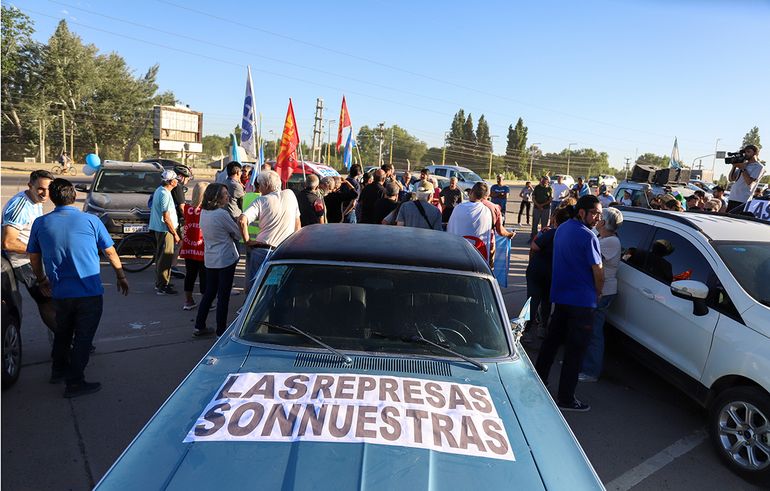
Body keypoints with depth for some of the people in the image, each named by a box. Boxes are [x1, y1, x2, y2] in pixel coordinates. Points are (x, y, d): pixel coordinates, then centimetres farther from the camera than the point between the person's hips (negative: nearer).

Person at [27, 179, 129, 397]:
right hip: (89, 293, -4)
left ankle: (59, 370, 40)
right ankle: (75, 383, 10)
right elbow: (110, 252, -1)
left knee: (62, 332, 25)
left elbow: (34, 258, 10)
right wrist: (120, 275, 13)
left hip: (59, 293, 4)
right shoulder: (91, 221, -8)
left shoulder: (40, 223, -1)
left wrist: (42, 280, 27)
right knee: (83, 337, 6)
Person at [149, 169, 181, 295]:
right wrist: (175, 234, -17)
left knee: (161, 256, 18)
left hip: (159, 228, 10)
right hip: (165, 229, -10)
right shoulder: (165, 194, -20)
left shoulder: (159, 190, 11)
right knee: (165, 258, -5)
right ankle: (162, 287, 0)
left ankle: (160, 283, 29)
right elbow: (166, 217, -22)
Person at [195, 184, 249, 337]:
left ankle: (199, 326, 25)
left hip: (209, 259, 8)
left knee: (209, 292, 18)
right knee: (223, 296, 2)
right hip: (225, 259, -8)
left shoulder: (203, 212, 4)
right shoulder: (222, 214, -20)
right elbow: (239, 233, -12)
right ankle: (221, 331, 10)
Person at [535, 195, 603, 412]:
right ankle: (566, 398, 6)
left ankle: (538, 378, 29)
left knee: (552, 339, 19)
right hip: (582, 300, -8)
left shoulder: (562, 229, 9)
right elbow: (597, 271, -15)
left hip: (560, 295, 8)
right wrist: (598, 292, 4)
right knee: (575, 348, 0)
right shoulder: (588, 237, -18)